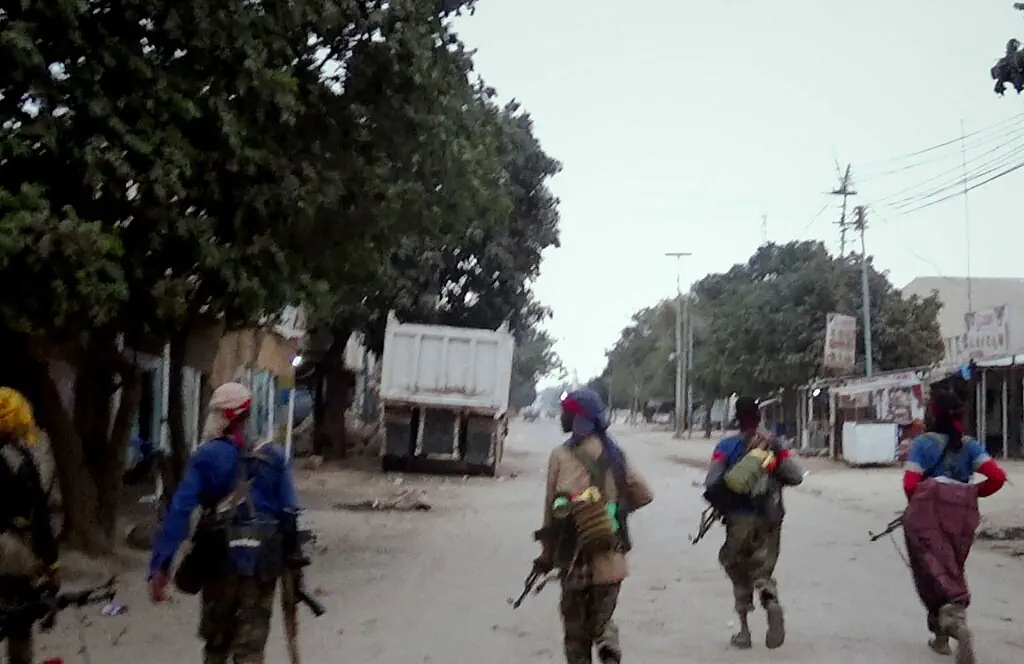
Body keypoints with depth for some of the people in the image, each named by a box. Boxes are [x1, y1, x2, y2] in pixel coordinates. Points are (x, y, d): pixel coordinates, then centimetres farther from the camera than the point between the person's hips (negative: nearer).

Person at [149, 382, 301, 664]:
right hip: (262, 563, 1)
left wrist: (160, 564, -15)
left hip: (220, 560, -1)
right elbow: (289, 514, -1)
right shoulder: (274, 456, 2)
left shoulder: (206, 456, -5)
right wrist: (289, 559, 8)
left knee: (216, 641, 22)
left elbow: (180, 511, -13)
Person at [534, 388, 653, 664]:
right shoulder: (614, 454, 0)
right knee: (602, 620, 18)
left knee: (576, 628, 14)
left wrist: (547, 554, 6)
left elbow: (552, 509, -5)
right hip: (610, 558, 2)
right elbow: (644, 495, 5)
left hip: (574, 557, -2)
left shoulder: (560, 456, -8)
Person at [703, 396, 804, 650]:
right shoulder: (774, 445, 1)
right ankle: (772, 604, -21)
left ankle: (744, 631, 16)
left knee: (740, 573, 14)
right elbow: (796, 476, -2)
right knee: (763, 571, 11)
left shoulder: (726, 446, -6)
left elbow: (711, 484, -12)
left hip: (739, 519, -2)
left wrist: (721, 506, 6)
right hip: (769, 519, 2)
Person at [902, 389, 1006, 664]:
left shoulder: (924, 442, 2)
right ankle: (942, 635, 21)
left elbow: (910, 483, -6)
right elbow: (997, 477, 0)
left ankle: (954, 610, -39)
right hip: (962, 511, 4)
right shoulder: (970, 445, 11)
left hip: (927, 507, -4)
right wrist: (973, 493, 16)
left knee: (934, 566, -10)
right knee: (952, 567, 17)